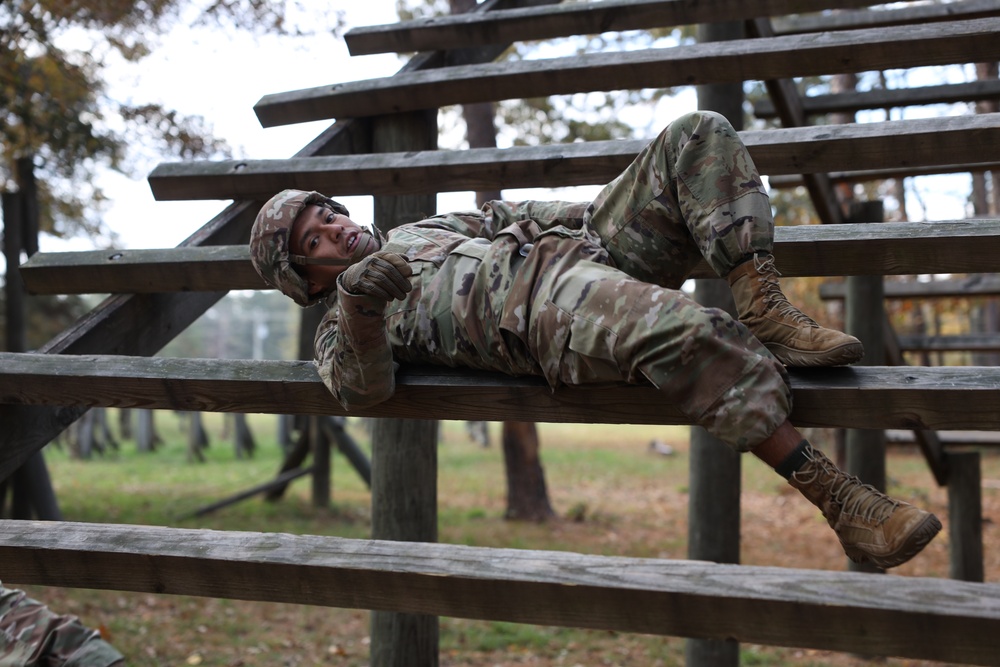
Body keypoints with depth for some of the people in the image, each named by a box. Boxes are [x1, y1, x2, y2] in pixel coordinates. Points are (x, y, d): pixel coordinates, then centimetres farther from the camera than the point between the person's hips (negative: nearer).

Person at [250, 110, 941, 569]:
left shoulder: (419, 231, 37)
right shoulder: (344, 322, 15)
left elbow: (503, 218, 38)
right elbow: (361, 389, -6)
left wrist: (610, 210, 22)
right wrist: (358, 302, -26)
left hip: (585, 247, 9)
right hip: (547, 305, -9)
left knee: (700, 133, -3)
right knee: (682, 329, -41)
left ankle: (766, 316, -20)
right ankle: (836, 497, -35)